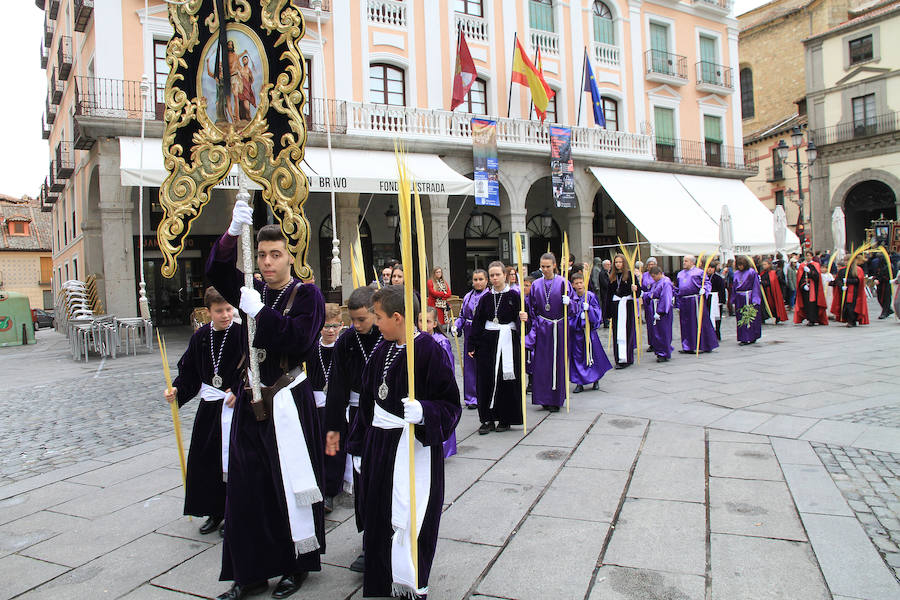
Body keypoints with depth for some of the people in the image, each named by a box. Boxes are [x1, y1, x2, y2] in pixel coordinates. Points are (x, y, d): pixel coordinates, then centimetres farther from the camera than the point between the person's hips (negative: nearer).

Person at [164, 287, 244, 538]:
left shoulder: (242, 334, -11)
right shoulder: (200, 337, 3)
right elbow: (189, 370, 9)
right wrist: (177, 389, -6)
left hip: (235, 406, -5)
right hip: (209, 406, 5)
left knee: (231, 460, -2)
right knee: (204, 459, 11)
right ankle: (215, 512, 28)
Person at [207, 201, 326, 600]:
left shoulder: (307, 295, -5)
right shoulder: (253, 290, 9)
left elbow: (300, 339, -18)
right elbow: (217, 271, -4)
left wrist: (260, 311, -22)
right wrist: (233, 233, -18)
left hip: (288, 402, -5)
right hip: (250, 402, 5)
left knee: (291, 484, 5)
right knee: (247, 487, 10)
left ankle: (298, 565, 24)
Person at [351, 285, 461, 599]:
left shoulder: (428, 350, -14)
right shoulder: (383, 350, 7)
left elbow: (450, 404, -14)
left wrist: (423, 412, -32)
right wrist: (362, 441, 20)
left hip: (413, 449, -7)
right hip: (379, 445, 7)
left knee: (409, 520, 1)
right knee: (379, 519, 14)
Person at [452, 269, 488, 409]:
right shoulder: (468, 297, 13)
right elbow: (462, 316, 18)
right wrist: (455, 326, 1)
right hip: (470, 336, 5)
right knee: (470, 366, 5)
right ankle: (472, 398, 14)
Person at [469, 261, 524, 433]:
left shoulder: (513, 295, -2)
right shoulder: (485, 298, 7)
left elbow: (520, 317, -3)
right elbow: (477, 323, 8)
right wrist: (471, 345, 4)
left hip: (508, 342, -3)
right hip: (487, 342, 3)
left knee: (506, 380, 2)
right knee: (486, 380, 3)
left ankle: (505, 419, 15)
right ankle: (489, 419, 13)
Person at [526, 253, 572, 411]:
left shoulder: (562, 283, -3)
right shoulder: (536, 285, 7)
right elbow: (531, 308, 11)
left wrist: (568, 302, -24)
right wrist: (526, 316, -6)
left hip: (559, 328, -2)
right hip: (542, 328, 3)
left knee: (558, 361, 2)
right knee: (542, 362, 3)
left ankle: (556, 399, 12)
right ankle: (544, 398, 13)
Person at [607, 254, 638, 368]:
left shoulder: (630, 275, -2)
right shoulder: (612, 277, 11)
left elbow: (637, 291, -3)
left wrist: (635, 289, -27)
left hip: (628, 305, -4)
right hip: (616, 306, 4)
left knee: (627, 332, -4)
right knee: (617, 332, 5)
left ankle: (627, 358, -1)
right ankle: (619, 358, 11)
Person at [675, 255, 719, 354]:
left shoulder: (699, 272, 1)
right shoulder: (680, 274, 18)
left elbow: (707, 283, -3)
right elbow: (677, 289, 21)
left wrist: (704, 289, -24)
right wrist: (677, 303, 17)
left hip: (696, 301, -6)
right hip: (684, 303, 6)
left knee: (699, 323, -3)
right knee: (686, 325, 7)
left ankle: (703, 346, 7)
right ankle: (688, 347, 13)